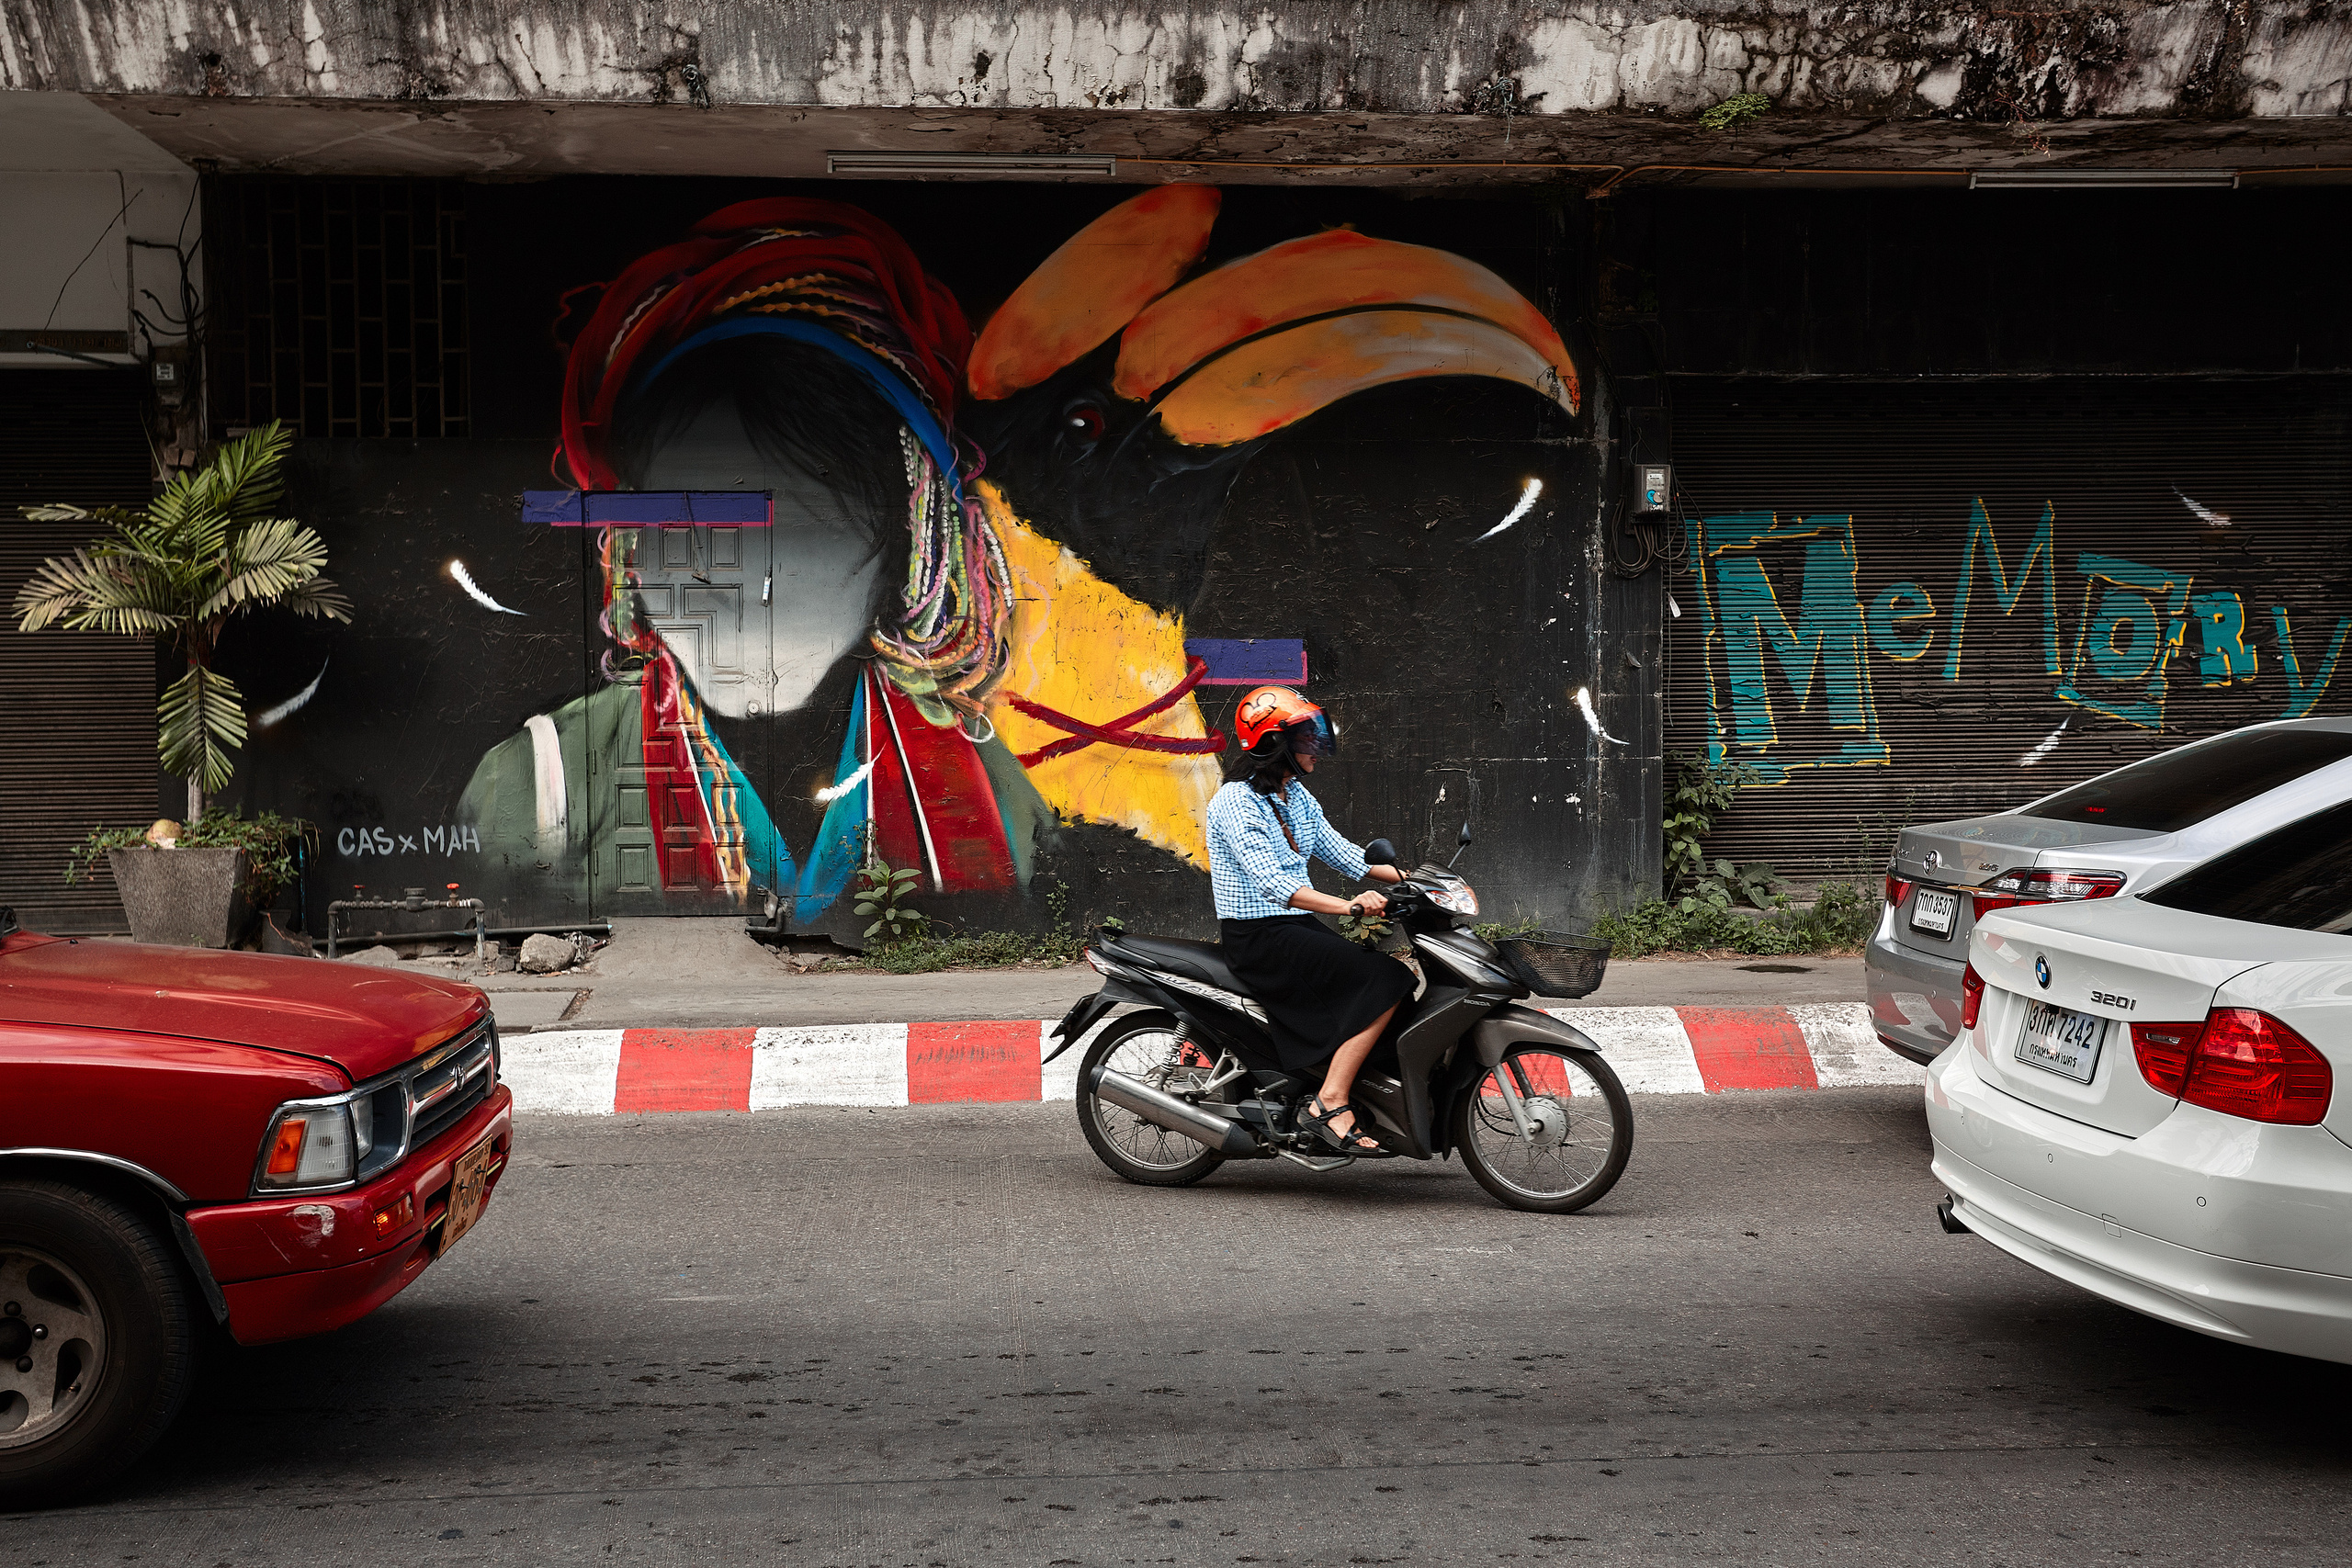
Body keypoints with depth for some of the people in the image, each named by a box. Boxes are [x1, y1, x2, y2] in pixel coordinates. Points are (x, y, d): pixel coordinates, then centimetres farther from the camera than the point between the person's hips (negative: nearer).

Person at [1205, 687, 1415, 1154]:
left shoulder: (1296, 796, 13)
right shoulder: (1236, 801, -16)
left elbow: (1338, 852, 17)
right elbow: (1271, 882, -27)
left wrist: (1414, 879, 6)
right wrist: (1347, 906, -38)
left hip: (1298, 927, 9)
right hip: (1258, 937, -9)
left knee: (1397, 976, -4)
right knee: (1386, 980, -21)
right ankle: (1329, 1103, -22)